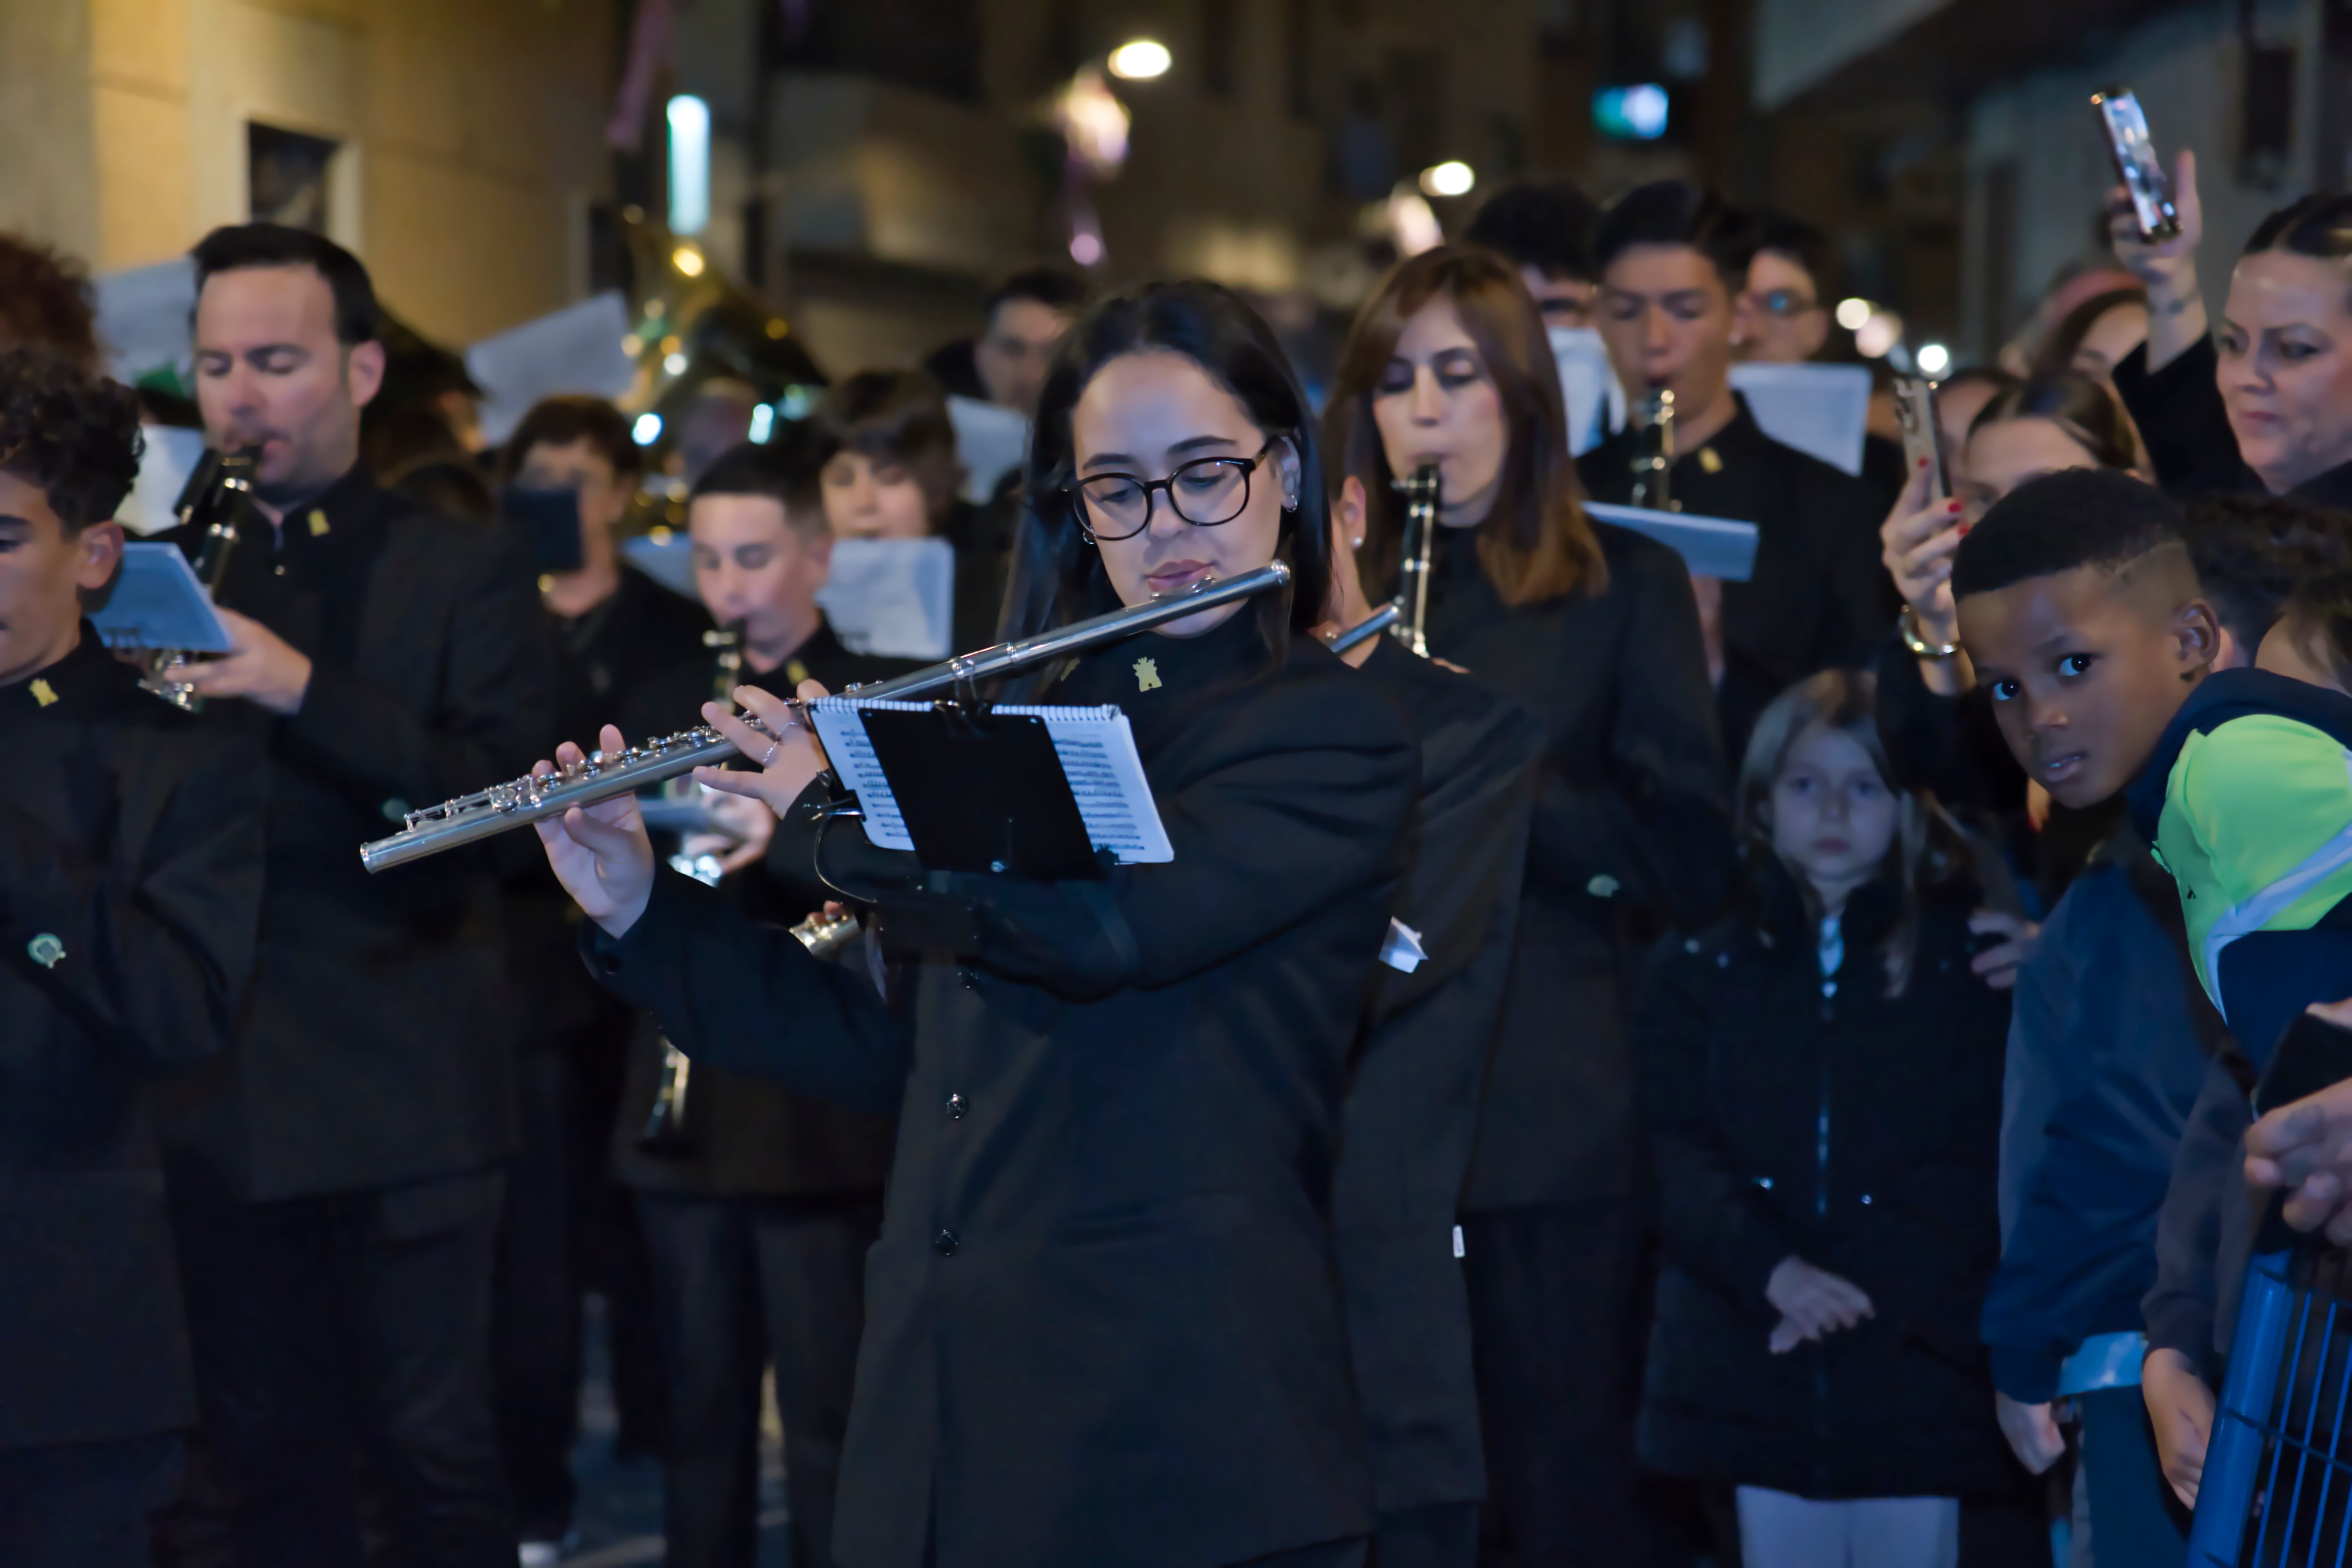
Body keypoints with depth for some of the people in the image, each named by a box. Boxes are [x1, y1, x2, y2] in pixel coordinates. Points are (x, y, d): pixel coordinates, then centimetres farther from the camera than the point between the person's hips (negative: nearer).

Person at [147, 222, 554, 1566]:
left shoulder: (461, 572, 2)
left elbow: (507, 796, -11)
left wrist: (303, 689, -22)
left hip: (405, 1101, -3)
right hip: (216, 1098, 3)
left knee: (435, 1453, 0)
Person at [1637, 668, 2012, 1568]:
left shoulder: (1963, 961, 6)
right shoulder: (1700, 971, 10)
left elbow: (1978, 1164, -2)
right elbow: (1680, 1157, 0)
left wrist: (1870, 1285, -16)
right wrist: (1773, 1271, -17)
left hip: (1915, 1356, -1)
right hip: (1758, 1367, 1)